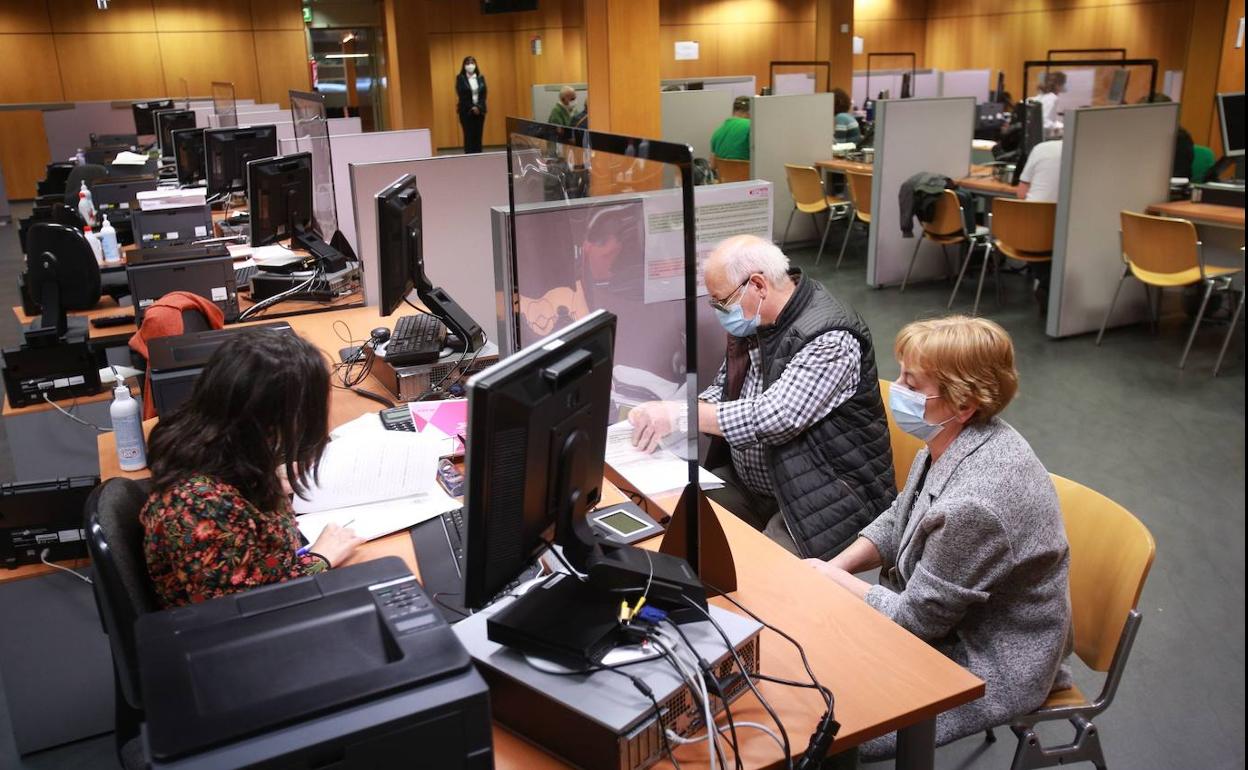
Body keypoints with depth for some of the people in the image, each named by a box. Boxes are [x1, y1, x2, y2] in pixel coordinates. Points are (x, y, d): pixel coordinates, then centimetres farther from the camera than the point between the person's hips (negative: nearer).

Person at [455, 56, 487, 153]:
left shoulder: (481, 78, 9)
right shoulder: (460, 78, 0)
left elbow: (484, 94, 3)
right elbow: (461, 95, -7)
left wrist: (478, 107, -11)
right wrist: (471, 108, -14)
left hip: (480, 111, 3)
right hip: (466, 111, -3)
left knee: (478, 135, 2)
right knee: (469, 136, -6)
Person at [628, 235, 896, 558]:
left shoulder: (830, 337, -21)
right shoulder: (751, 320, 5)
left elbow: (774, 418, -30)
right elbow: (724, 390, 14)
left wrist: (680, 414, -27)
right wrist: (664, 414, -5)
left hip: (822, 502, -8)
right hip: (745, 483, 8)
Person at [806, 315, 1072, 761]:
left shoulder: (974, 503, -35)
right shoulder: (953, 442, -7)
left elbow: (915, 620, -23)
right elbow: (897, 522, 9)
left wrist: (829, 579, -11)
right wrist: (833, 566, -5)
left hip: (991, 671, -8)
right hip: (949, 623, 9)